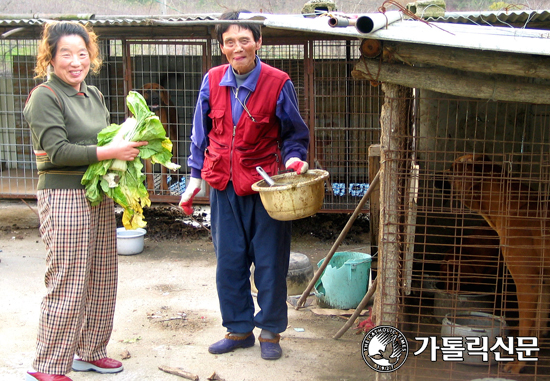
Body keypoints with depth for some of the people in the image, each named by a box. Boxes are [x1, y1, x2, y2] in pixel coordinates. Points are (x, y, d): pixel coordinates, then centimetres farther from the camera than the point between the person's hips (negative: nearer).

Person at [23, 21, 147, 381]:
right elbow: (58, 151, -18)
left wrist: (129, 145, -1)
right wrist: (112, 151, -20)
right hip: (64, 196, -8)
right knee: (67, 283, -5)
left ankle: (90, 351, 27)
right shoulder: (45, 96, -8)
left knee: (102, 279, 12)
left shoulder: (95, 96, 15)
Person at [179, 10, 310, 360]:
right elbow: (201, 135, 10)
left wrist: (293, 158, -18)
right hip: (225, 185, 4)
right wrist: (195, 180, 9)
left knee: (269, 262, 5)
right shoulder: (213, 81, 1)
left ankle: (271, 331, 22)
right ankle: (239, 329, 28)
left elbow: (295, 134, 2)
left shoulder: (278, 84, -9)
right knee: (229, 262, 11)